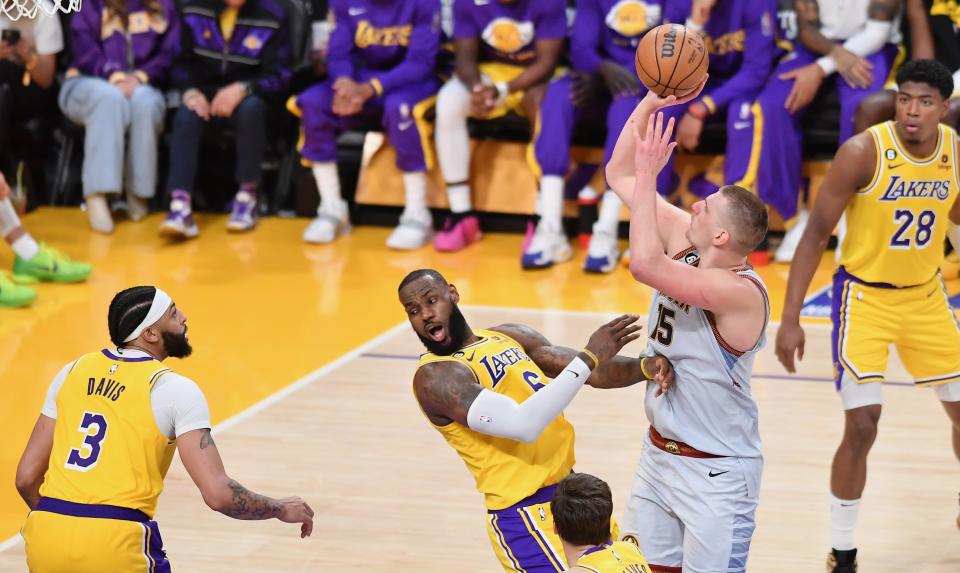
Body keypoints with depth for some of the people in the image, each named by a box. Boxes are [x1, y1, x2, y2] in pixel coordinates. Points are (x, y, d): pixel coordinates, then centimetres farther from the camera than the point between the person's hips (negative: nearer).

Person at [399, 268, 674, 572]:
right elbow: (524, 425, -28)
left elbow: (593, 373, 8)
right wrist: (589, 357, -27)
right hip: (524, 515, -8)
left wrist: (645, 367, -12)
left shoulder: (510, 337, 9)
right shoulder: (434, 376, -17)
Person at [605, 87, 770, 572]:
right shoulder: (686, 243, -3)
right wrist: (650, 104, -10)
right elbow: (619, 175, 3)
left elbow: (645, 264, -40)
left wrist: (648, 175, -32)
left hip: (716, 472, -8)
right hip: (659, 454, 8)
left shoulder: (741, 293, -27)